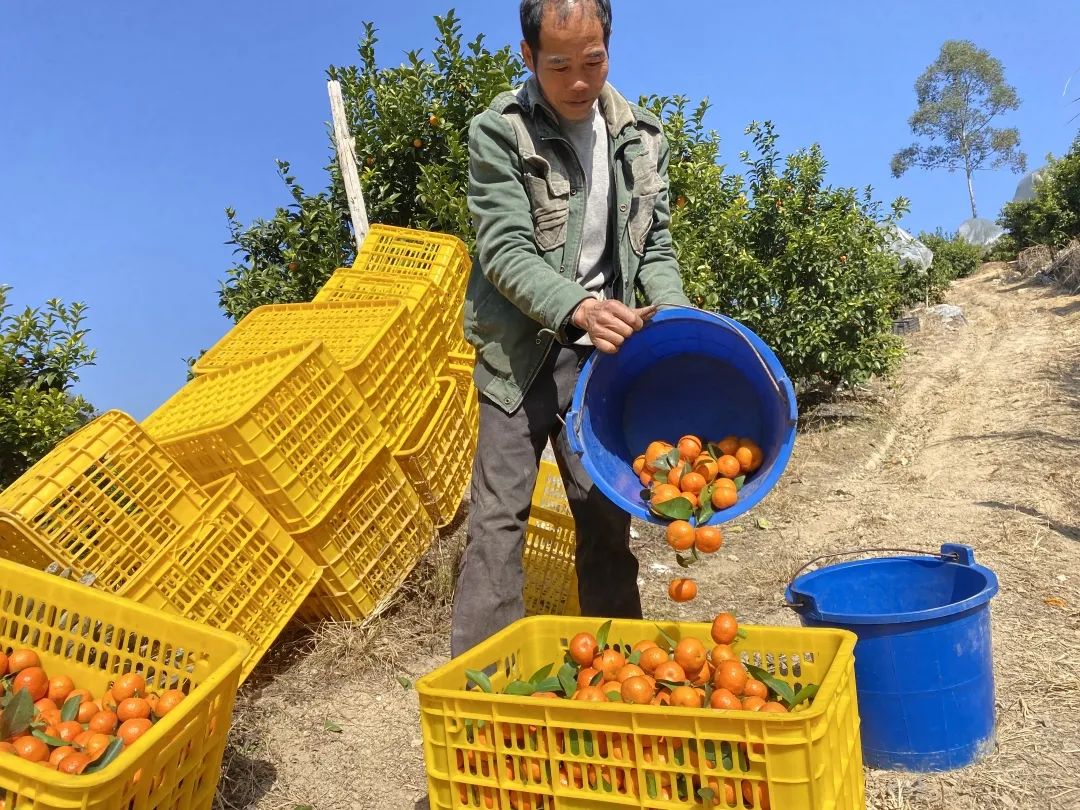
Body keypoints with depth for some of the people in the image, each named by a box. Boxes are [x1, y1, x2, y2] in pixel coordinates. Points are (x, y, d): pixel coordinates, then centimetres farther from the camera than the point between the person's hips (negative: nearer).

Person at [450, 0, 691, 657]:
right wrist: (579, 309, -32)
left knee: (607, 514, 9)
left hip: (604, 355, 4)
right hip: (522, 352, -3)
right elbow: (505, 251, -16)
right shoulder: (499, 133, -8)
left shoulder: (642, 136, 6)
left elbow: (654, 246, 8)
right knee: (500, 515, -4)